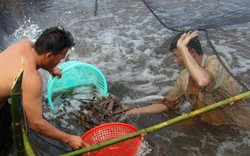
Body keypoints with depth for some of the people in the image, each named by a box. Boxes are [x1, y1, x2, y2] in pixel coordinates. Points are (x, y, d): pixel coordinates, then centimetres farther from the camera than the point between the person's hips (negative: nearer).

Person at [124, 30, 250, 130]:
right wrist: (135, 111, 1)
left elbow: (203, 81, -42)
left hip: (240, 132, -5)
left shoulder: (216, 62, -20)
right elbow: (167, 103, 7)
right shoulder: (184, 77, 0)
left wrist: (182, 47, -33)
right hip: (212, 130, 6)